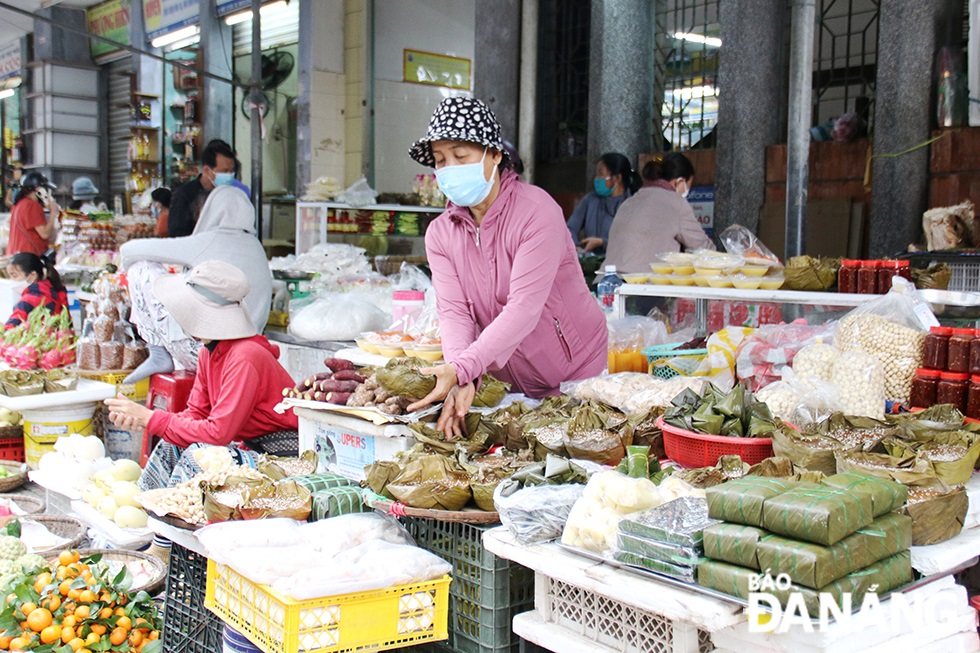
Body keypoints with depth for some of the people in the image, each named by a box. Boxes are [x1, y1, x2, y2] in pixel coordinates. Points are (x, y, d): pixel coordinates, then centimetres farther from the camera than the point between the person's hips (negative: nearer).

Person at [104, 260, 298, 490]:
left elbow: (218, 433, -26)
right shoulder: (209, 352, 5)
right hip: (249, 445, 9)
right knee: (172, 445, -1)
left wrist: (150, 418, -18)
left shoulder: (245, 358, -24)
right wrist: (138, 419, -10)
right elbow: (196, 415, 6)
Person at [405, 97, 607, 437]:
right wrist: (462, 382, -32)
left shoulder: (536, 211, -20)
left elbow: (523, 309, -29)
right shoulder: (440, 233, -3)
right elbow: (453, 312, -13)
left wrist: (462, 369, -39)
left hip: (577, 374, -4)